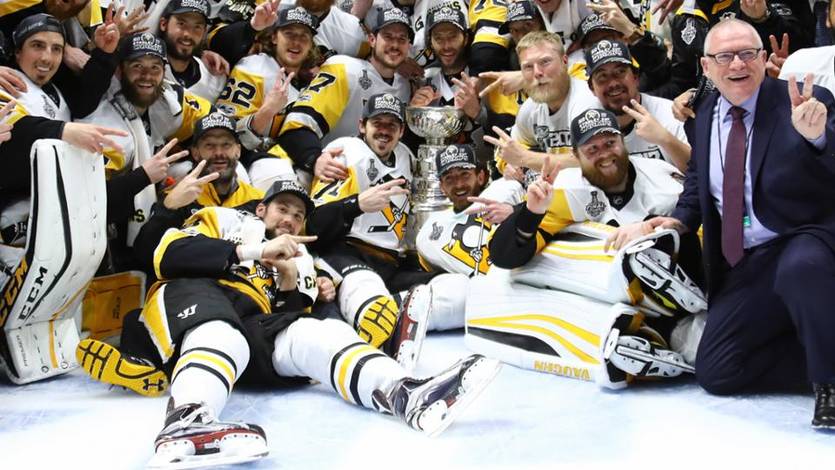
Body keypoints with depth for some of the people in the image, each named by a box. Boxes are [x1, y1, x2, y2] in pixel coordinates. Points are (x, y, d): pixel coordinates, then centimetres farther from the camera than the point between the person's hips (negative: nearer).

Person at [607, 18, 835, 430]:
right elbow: (697, 182, 22)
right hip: (745, 267, 6)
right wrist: (679, 221, 2)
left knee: (800, 267, -42)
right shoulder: (704, 116, 8)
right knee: (715, 372, -3)